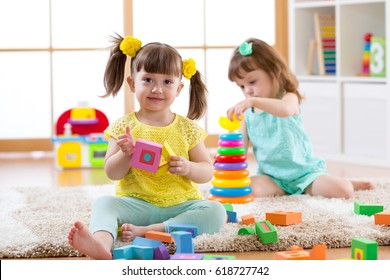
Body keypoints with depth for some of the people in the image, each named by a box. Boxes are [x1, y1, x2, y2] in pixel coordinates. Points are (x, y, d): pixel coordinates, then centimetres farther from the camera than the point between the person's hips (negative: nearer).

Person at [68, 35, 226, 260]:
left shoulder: (188, 129, 5)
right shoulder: (124, 127, 4)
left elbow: (208, 171, 6)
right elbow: (112, 173, 1)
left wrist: (188, 168, -16)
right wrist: (125, 154, -19)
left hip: (180, 205, 0)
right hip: (137, 204, 0)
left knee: (216, 212, -26)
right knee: (104, 203, -26)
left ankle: (147, 232, -36)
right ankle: (101, 242, -58)